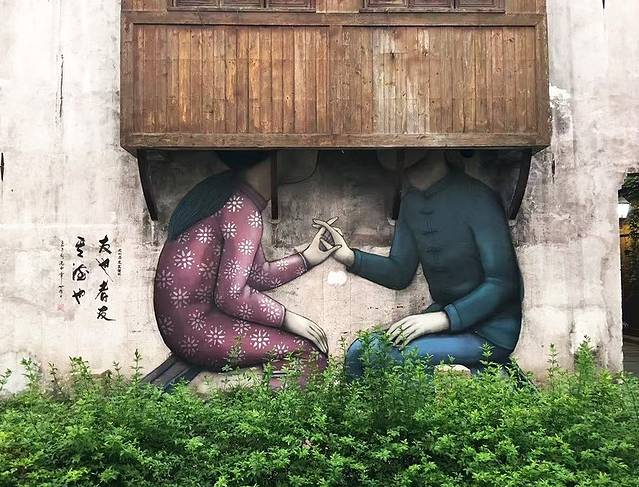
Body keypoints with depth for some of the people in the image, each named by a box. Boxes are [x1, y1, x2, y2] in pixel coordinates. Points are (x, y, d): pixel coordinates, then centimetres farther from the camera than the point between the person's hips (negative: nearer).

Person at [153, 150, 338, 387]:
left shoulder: (228, 194, 11)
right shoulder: (244, 211, -19)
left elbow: (258, 275, 11)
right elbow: (230, 295, -23)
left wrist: (307, 258, 17)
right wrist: (287, 318, -13)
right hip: (194, 326, -10)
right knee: (309, 348, -10)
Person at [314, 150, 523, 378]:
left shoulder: (476, 197, -17)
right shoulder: (411, 200, 6)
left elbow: (502, 282, -18)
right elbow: (400, 274, 8)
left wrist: (444, 318, -26)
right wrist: (350, 257, -7)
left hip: (491, 331, -7)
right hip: (443, 313, 7)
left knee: (386, 352, -24)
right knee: (358, 352, -7)